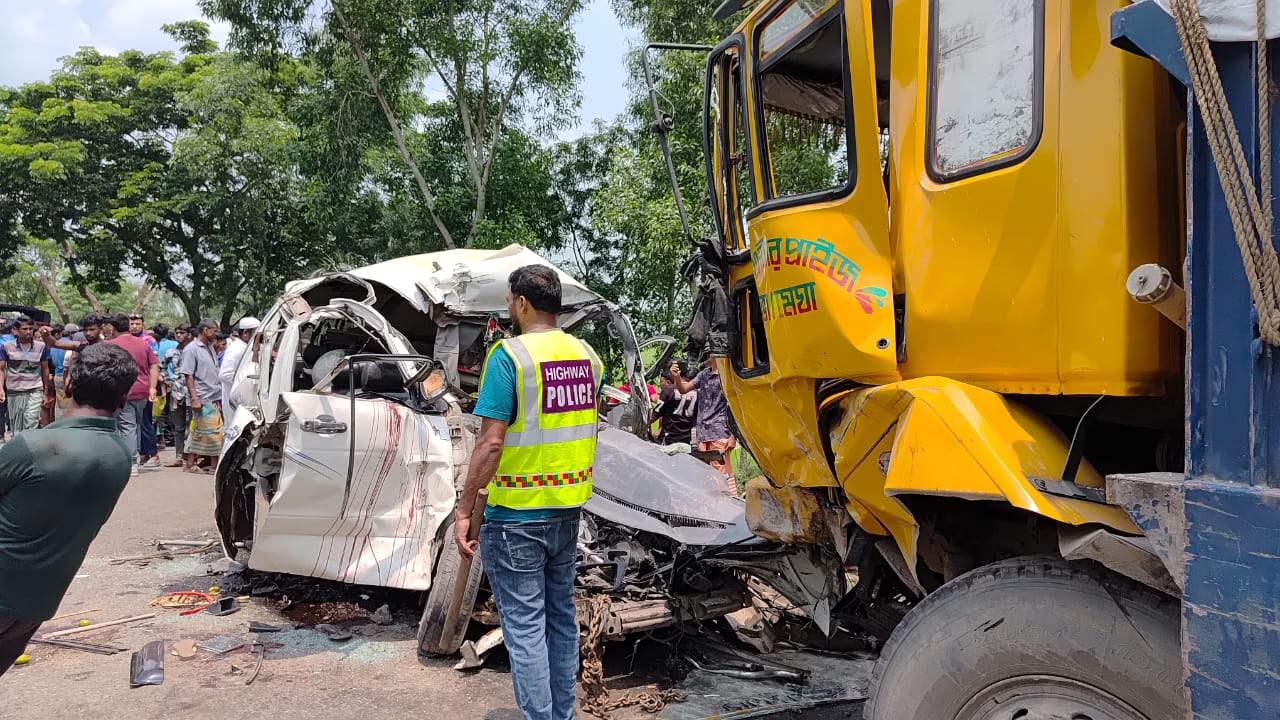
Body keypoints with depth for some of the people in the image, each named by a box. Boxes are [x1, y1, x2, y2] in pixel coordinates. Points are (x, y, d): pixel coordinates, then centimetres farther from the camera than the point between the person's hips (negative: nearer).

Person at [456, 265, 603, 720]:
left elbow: (491, 443, -19)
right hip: (568, 511, 7)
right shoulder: (586, 354, 4)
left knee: (524, 627, 3)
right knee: (561, 618, 18)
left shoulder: (508, 355, -15)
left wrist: (463, 510, -12)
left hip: (516, 515, -7)